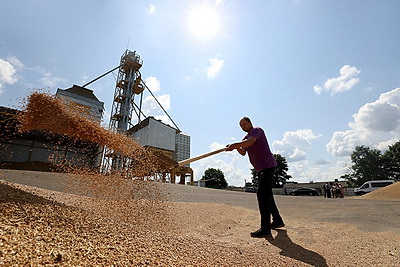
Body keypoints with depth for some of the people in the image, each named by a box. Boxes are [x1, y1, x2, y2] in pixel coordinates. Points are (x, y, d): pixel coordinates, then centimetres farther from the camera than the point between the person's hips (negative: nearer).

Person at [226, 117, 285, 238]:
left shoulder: (257, 130, -6)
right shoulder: (245, 138, 18)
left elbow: (250, 141, -27)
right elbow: (243, 152, 4)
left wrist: (235, 144, -34)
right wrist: (237, 147, -15)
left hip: (268, 165, -9)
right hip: (260, 169, 9)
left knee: (262, 194, -16)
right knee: (267, 194, 16)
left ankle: (265, 229, -15)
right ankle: (277, 221, 31)